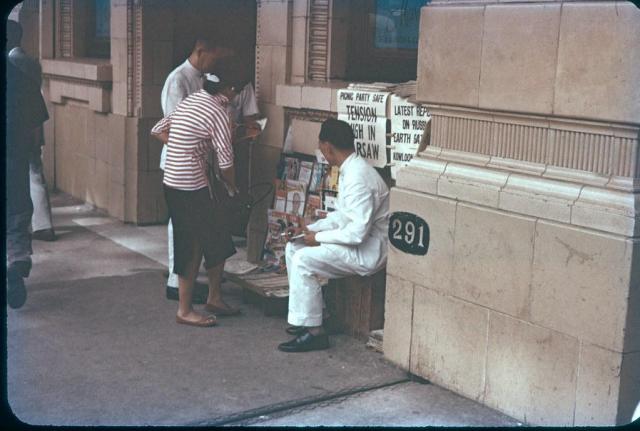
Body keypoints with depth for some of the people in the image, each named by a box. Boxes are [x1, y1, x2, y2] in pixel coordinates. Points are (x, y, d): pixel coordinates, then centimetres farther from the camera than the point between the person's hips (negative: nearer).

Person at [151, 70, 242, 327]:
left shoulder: (190, 101, 12)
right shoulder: (217, 112, -14)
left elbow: (158, 130, 17)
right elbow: (226, 162, -13)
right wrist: (232, 187, 5)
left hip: (172, 181, 9)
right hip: (192, 187, -9)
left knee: (218, 241, 15)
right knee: (192, 248, 2)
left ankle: (214, 298, 24)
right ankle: (184, 311, 13)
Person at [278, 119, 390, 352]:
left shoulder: (358, 178, -24)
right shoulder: (351, 170, 8)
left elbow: (358, 233, -28)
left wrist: (318, 237, -15)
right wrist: (310, 228, 6)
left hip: (368, 251, -10)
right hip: (357, 242, 10)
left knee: (303, 260, -21)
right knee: (293, 248, 9)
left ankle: (313, 331, -12)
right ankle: (305, 316, 16)